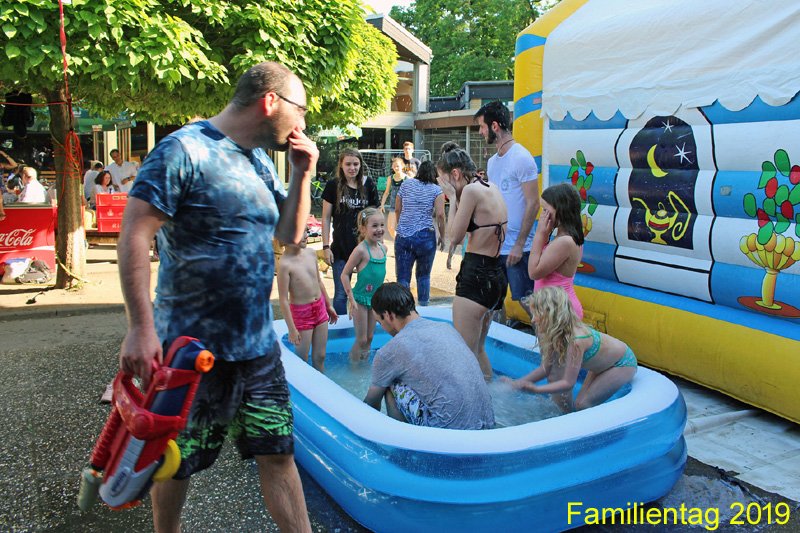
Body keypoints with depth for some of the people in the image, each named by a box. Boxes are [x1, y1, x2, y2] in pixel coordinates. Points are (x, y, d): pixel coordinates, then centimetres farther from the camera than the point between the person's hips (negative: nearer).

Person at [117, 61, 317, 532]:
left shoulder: (259, 160, 10)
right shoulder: (184, 149, -14)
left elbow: (290, 234, 15)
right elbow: (135, 236, -18)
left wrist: (303, 174, 1)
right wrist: (141, 329, -22)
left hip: (259, 344, 7)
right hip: (193, 347, -6)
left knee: (278, 452, 10)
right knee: (177, 462, 13)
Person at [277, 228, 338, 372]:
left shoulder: (311, 253, -2)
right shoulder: (285, 264, -22)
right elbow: (283, 300, -18)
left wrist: (329, 306, 19)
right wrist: (292, 329, -16)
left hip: (320, 308, 6)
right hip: (301, 313, -6)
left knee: (320, 357, 16)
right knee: (302, 360, 7)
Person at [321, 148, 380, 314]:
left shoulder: (368, 185, 2)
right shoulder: (333, 185, -2)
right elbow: (326, 218, 1)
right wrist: (326, 246, -4)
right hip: (341, 248, -1)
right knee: (341, 294, 4)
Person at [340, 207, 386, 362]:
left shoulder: (383, 248, 1)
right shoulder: (361, 250, -19)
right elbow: (344, 275, -15)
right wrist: (352, 299, -16)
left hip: (375, 299, 6)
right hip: (361, 299, -6)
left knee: (369, 338, 16)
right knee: (361, 340, 2)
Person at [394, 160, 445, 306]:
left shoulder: (406, 184, 9)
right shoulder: (437, 190, 1)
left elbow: (397, 210, 13)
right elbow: (440, 214, -9)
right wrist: (442, 236, 2)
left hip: (403, 236, 1)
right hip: (425, 236, -1)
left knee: (402, 278, 2)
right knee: (424, 276, 17)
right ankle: (423, 307, 24)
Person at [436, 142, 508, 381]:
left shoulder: (471, 190, -14)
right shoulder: (492, 188, 12)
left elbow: (454, 236, -11)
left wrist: (453, 198, -4)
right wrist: (457, 199, 10)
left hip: (475, 275, -10)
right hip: (495, 274, 10)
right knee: (479, 349, 24)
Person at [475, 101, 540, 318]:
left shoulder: (521, 158, -11)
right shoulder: (492, 161, 13)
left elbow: (533, 204, -14)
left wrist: (519, 244, -17)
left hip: (516, 248, -8)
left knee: (526, 301, -3)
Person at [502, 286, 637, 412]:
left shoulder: (575, 341, -38)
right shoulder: (553, 333, -15)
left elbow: (568, 383, -31)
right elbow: (546, 368, -7)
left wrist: (535, 389, -38)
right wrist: (517, 383, -14)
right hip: (600, 366, 7)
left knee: (582, 405, -10)